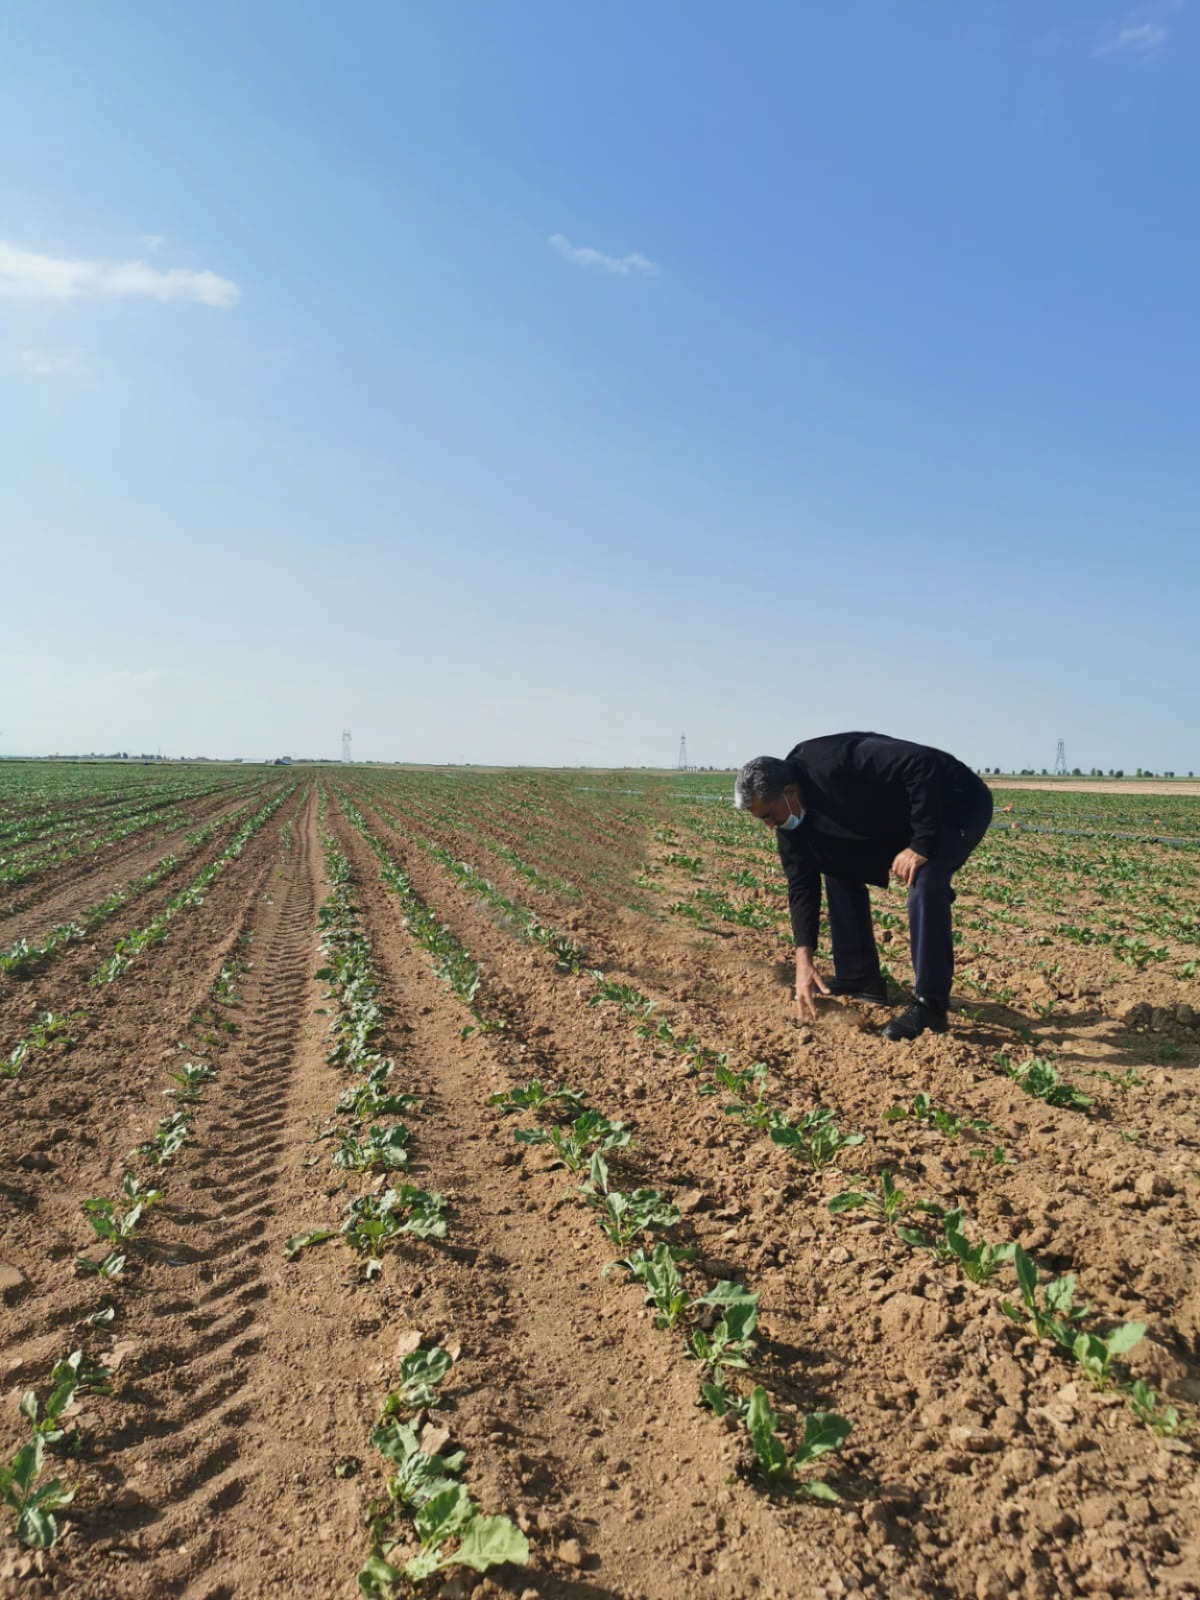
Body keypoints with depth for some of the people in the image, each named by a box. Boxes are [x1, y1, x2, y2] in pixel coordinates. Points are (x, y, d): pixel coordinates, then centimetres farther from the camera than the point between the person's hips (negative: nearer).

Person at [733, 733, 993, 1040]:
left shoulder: (833, 764, -35)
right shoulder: (790, 817, -7)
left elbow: (922, 765, -37)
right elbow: (801, 885, -4)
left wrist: (922, 844, -34)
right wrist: (803, 959, -12)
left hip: (957, 804, -9)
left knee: (924, 883, -30)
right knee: (840, 870, 6)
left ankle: (929, 1005, -20)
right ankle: (859, 980, 12)